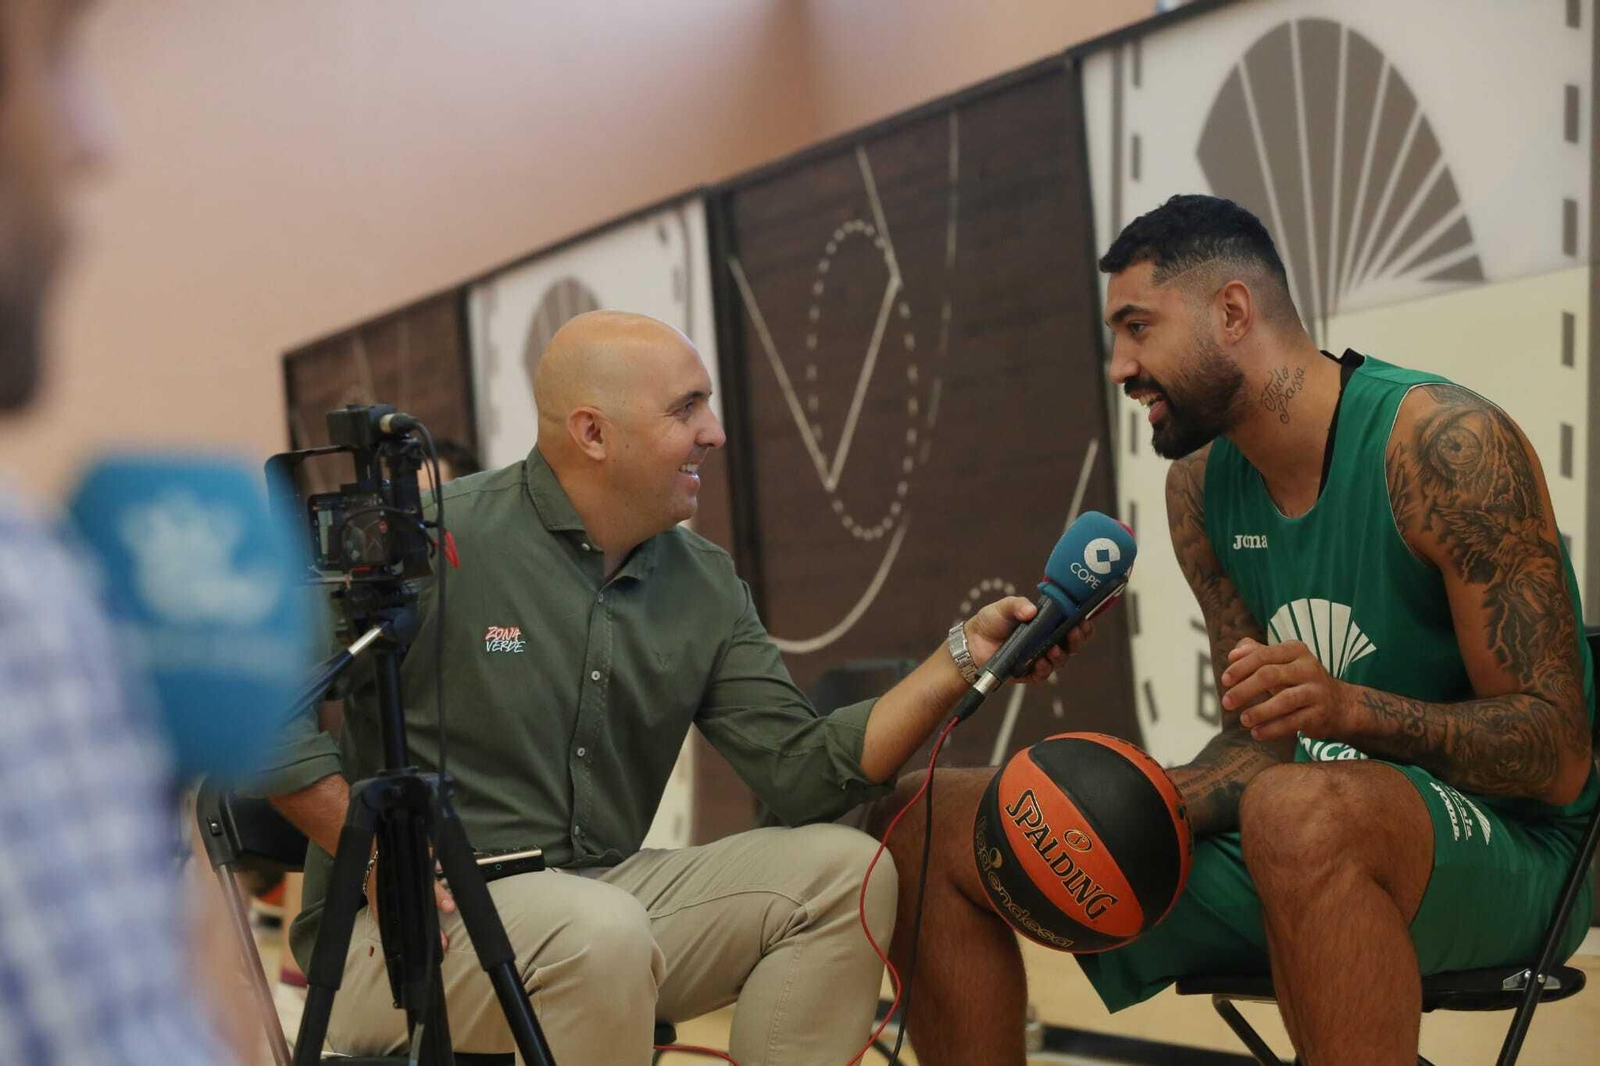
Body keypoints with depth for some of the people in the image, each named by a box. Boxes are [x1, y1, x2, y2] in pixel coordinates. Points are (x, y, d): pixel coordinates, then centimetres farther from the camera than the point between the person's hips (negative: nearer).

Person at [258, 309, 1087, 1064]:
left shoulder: (707, 588, 5)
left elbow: (805, 775, -2)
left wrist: (963, 659, -11)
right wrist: (377, 857, -16)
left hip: (604, 891, 6)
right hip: (414, 930, -6)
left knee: (840, 871, -7)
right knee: (602, 932, -35)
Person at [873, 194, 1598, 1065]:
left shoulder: (1444, 443, -16)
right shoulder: (1199, 487, 6)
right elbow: (1261, 739, 10)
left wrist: (1349, 709, -34)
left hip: (1513, 843, -7)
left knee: (1302, 808, -43)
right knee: (928, 826, -1)